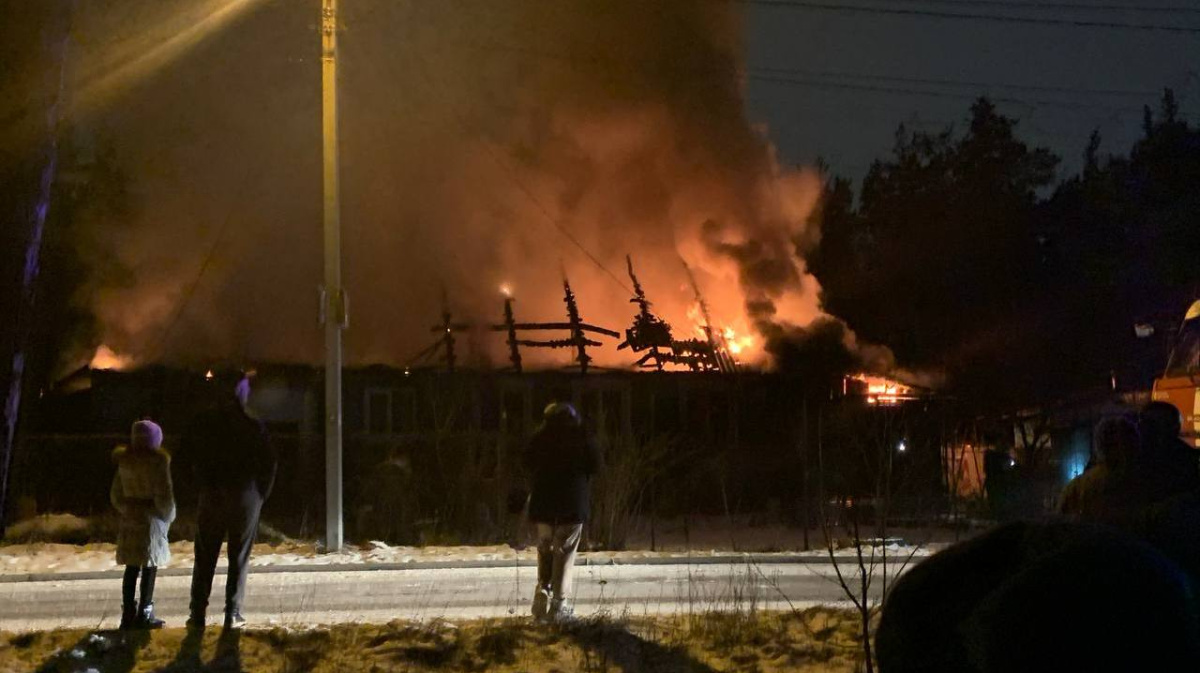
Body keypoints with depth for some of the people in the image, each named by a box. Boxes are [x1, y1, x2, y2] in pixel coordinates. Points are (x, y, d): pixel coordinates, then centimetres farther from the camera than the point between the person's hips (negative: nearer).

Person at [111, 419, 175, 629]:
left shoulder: (125, 461, 5)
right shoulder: (157, 461, -13)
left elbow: (116, 493, 13)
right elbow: (164, 494, -14)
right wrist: (168, 514, 1)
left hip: (129, 518, 5)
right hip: (150, 518, -5)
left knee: (132, 567, 9)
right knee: (150, 567, 1)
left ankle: (128, 613, 10)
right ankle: (145, 614, 1)